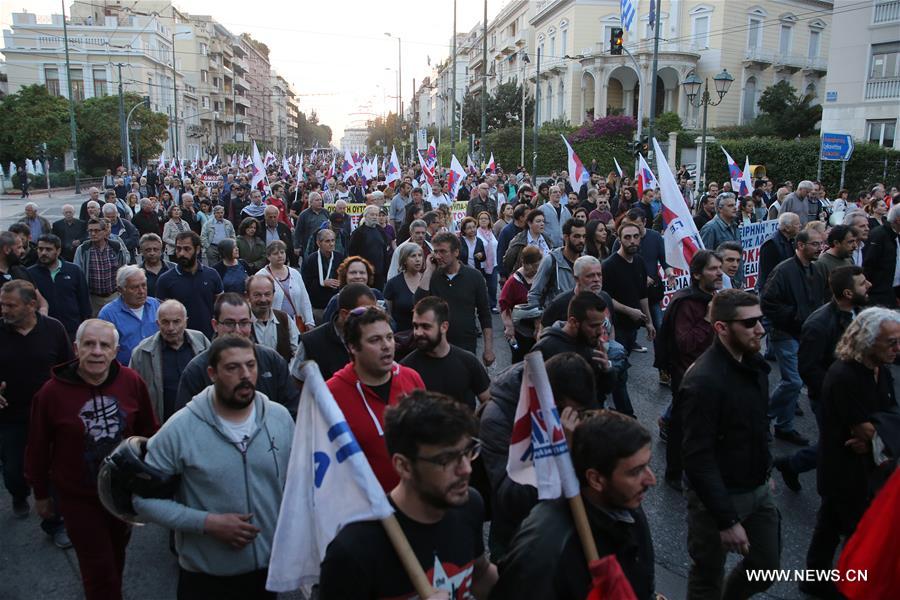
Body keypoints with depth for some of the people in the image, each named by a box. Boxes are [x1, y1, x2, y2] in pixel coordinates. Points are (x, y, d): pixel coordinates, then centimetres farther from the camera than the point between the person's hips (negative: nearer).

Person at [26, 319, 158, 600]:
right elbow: (38, 448, -5)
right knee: (98, 568, 4)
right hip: (78, 497, -3)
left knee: (116, 554, 23)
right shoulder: (52, 391, -18)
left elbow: (148, 431, 1)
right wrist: (41, 494, 4)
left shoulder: (132, 382, -13)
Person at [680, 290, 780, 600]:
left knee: (767, 566, 20)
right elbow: (698, 458, -26)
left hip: (758, 490, 8)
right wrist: (727, 520, -24)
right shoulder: (703, 380, -27)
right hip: (718, 495, -7)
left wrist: (764, 473, 17)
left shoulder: (754, 363, 0)